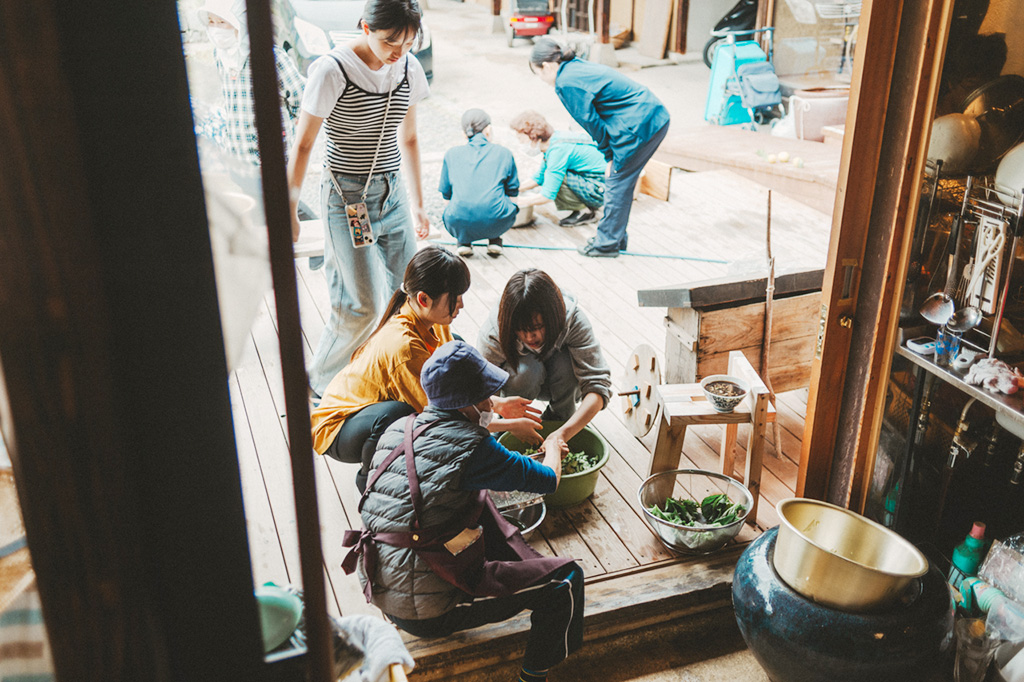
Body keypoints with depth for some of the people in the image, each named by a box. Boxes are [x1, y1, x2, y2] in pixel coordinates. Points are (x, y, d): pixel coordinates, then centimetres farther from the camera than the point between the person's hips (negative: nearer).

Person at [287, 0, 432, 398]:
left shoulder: (408, 68, 2)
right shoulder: (332, 71, -16)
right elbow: (302, 145, -10)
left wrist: (418, 204, 16)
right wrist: (288, 212, -7)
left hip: (392, 193, 6)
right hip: (348, 199, -6)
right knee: (363, 308, -4)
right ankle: (318, 383, 19)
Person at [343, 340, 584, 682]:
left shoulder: (397, 430, 4)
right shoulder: (471, 446, -18)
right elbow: (548, 479, -3)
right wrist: (553, 447, 19)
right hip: (430, 612, -8)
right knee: (565, 579, 1)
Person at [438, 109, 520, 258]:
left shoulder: (451, 154, 15)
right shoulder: (503, 153, 12)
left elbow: (445, 193, 21)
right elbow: (513, 191, 19)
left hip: (460, 226, 1)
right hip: (495, 222, -1)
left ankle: (464, 242, 19)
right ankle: (494, 240, 21)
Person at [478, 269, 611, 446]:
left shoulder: (573, 320, -35)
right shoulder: (493, 333, -34)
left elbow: (598, 385, -40)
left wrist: (563, 433, -52)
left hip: (563, 383, 1)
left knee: (567, 363, -34)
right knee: (527, 369, -35)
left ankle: (560, 417, -4)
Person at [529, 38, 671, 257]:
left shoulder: (566, 83, -13)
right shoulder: (580, 67, 18)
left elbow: (591, 121, -10)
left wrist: (610, 156, 1)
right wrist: (612, 156, 15)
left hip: (638, 127, -10)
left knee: (617, 184, 2)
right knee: (621, 183, 18)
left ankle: (607, 243, 14)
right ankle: (616, 238, 29)